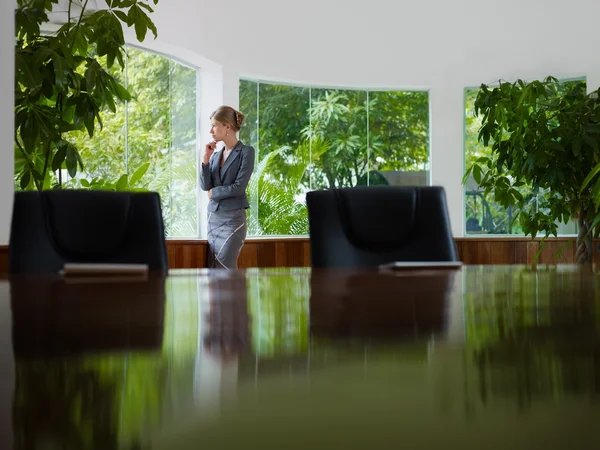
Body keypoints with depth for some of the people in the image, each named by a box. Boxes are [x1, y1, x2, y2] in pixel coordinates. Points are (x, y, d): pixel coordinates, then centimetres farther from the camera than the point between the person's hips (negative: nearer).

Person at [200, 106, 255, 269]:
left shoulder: (246, 152, -5)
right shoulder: (216, 154, 12)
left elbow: (239, 187, -13)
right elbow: (205, 185, 4)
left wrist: (214, 192, -1)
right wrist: (206, 159, -4)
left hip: (233, 218, -7)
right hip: (213, 217, 7)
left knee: (224, 269, -12)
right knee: (212, 269, 4)